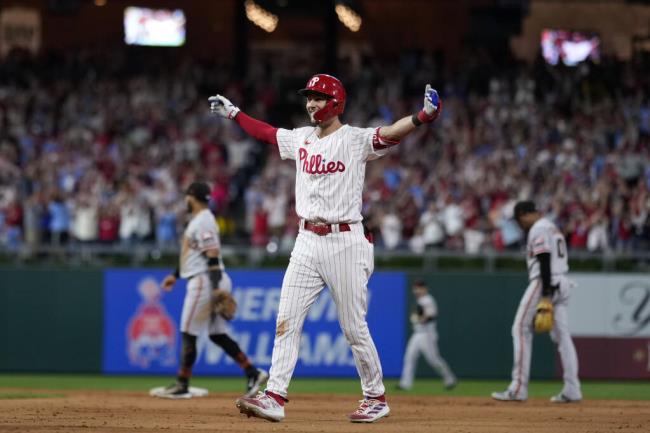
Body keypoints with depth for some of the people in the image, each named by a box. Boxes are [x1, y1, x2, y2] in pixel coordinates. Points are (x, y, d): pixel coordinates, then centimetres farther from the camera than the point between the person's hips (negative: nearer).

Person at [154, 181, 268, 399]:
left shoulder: (203, 221, -14)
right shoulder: (197, 220, 18)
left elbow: (213, 256, -21)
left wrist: (216, 287, -27)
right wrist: (176, 275, 33)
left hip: (205, 281, -10)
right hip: (201, 281, 10)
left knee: (188, 334, -3)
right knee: (217, 335, 10)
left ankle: (182, 386, 2)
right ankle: (253, 373, 5)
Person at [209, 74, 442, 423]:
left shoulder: (356, 139, -7)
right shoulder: (301, 139, 11)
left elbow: (389, 134, -24)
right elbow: (265, 132, 28)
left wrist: (422, 117, -41)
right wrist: (233, 113, 34)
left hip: (345, 243, -6)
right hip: (307, 242, 6)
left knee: (354, 328, 0)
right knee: (286, 322, -3)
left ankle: (376, 398, 15)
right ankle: (274, 397, -5)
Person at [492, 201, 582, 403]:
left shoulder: (538, 229, -9)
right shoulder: (553, 227, 22)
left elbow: (545, 262, -18)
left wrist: (546, 295, -23)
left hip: (545, 282, -10)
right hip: (562, 283, 10)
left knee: (521, 330, -6)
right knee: (562, 335, 7)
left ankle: (518, 388, -10)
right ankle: (572, 390, 2)